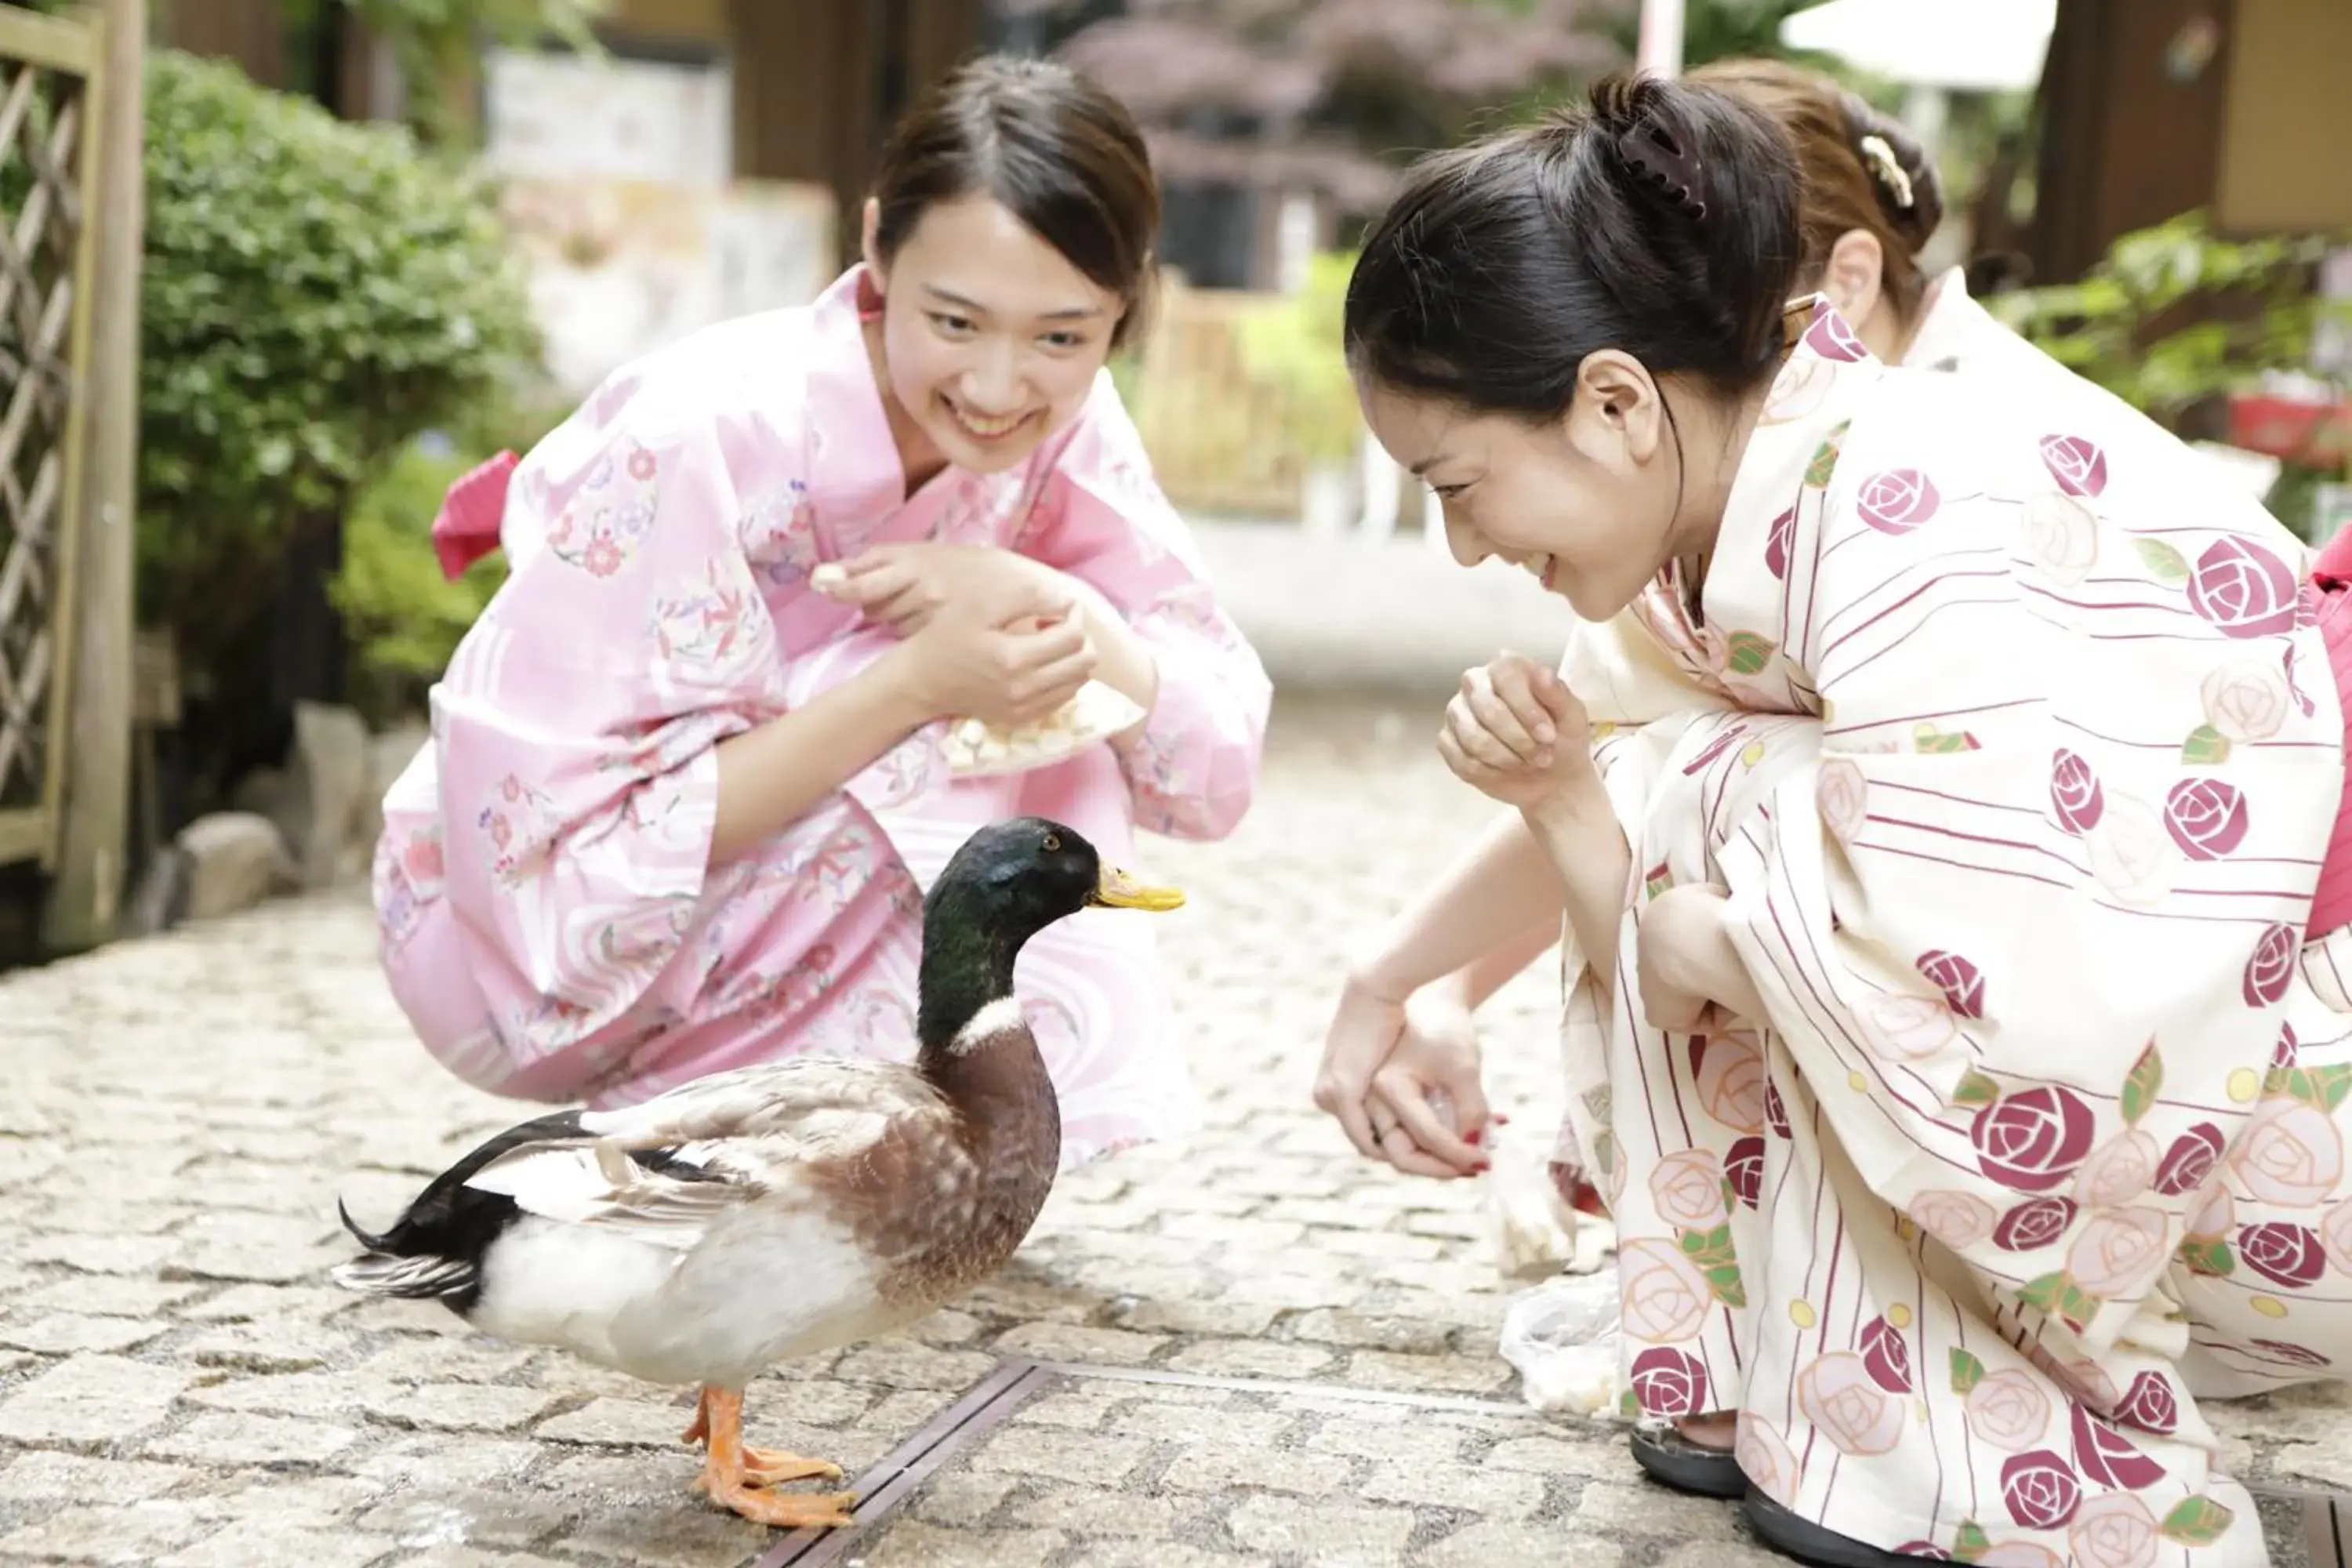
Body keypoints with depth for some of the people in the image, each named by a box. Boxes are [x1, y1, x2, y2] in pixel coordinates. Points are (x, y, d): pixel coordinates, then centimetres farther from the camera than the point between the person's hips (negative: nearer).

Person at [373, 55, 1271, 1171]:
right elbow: (560, 862, -29)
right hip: (533, 948, -6)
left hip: (777, 946, 6)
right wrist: (919, 681, -35)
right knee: (950, 743, -26)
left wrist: (1053, 608, -28)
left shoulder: (1065, 429, -10)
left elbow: (1218, 772, -9)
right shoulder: (705, 439, -28)